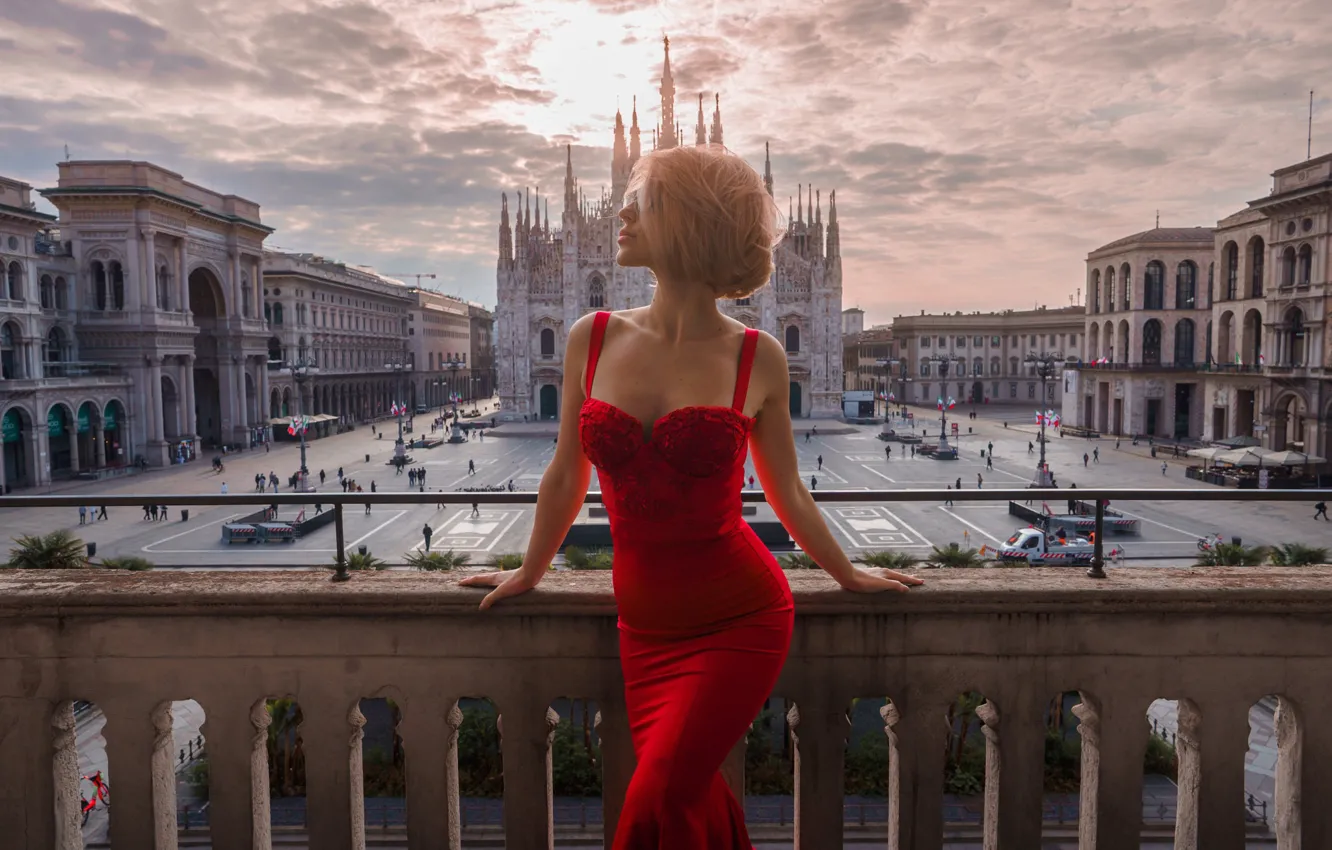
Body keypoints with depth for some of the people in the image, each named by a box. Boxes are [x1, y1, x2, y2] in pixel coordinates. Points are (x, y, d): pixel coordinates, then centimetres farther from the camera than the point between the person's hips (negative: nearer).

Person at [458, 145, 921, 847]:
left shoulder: (757, 359, -9)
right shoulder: (593, 339, -2)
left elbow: (786, 493, 6)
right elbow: (566, 477, 10)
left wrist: (850, 576, 16)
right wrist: (528, 574, 20)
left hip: (740, 620, -3)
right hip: (646, 624, 3)